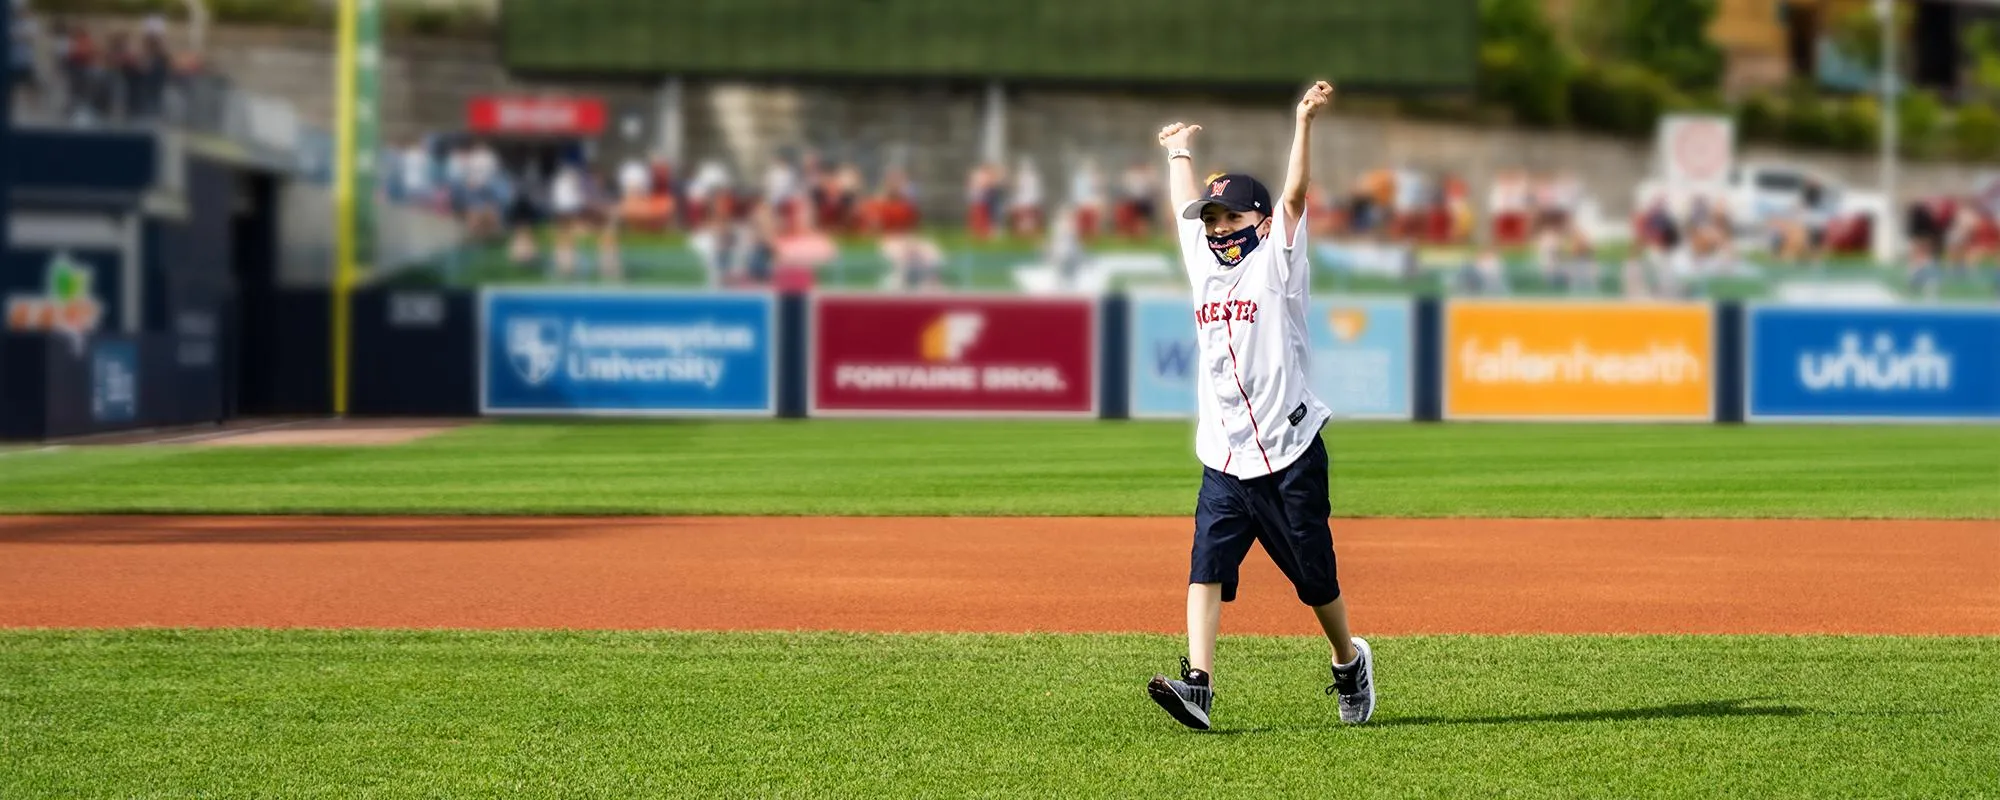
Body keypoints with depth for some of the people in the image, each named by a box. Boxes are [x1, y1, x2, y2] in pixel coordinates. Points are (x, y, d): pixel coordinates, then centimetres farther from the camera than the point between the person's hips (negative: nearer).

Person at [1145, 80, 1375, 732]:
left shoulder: (1276, 263, 0)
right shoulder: (1204, 265, 14)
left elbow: (1294, 197, -11)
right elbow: (1189, 208, 29)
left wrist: (1305, 121, -19)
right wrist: (1180, 152, 40)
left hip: (1290, 456, -4)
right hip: (1223, 461, 4)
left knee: (1314, 575, 5)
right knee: (1207, 565, -13)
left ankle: (1348, 661, 30)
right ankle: (1197, 685, -24)